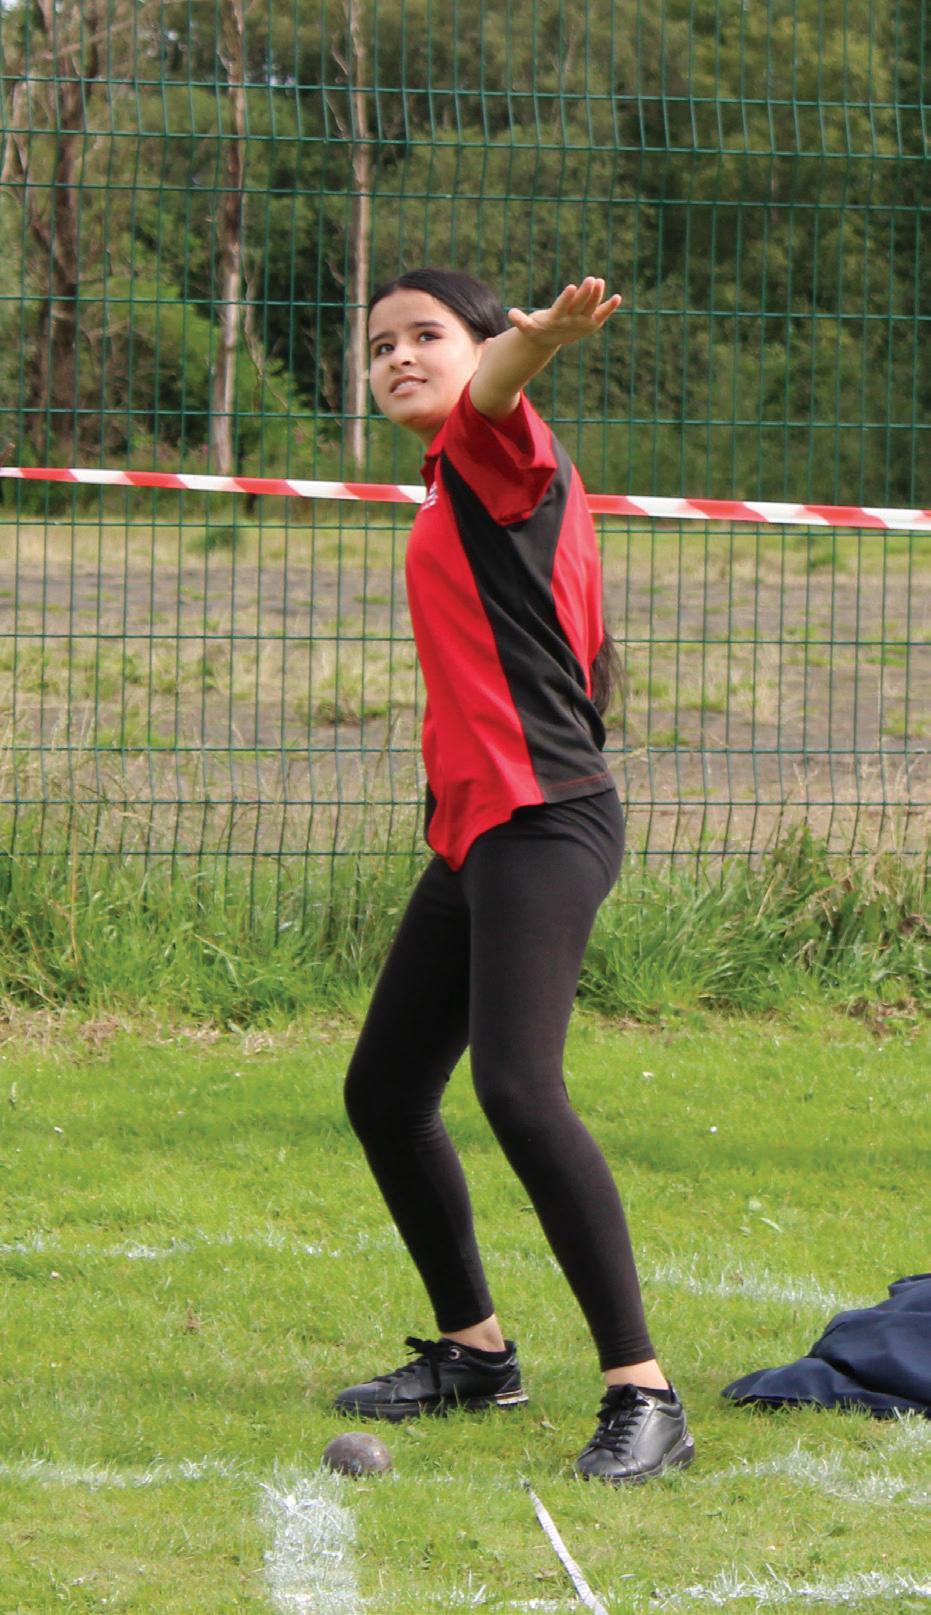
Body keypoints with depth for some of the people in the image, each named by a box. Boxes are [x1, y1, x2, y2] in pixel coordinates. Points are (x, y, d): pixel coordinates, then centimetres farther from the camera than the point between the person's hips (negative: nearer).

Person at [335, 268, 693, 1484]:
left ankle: (644, 1396, -24)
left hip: (541, 822, -11)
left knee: (518, 1088, -23)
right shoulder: (459, 491, 22)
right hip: (474, 832, 11)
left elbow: (499, 379, -32)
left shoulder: (493, 449, -6)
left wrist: (545, 333, -55)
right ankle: (474, 1350, 34)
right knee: (384, 1091, 17)